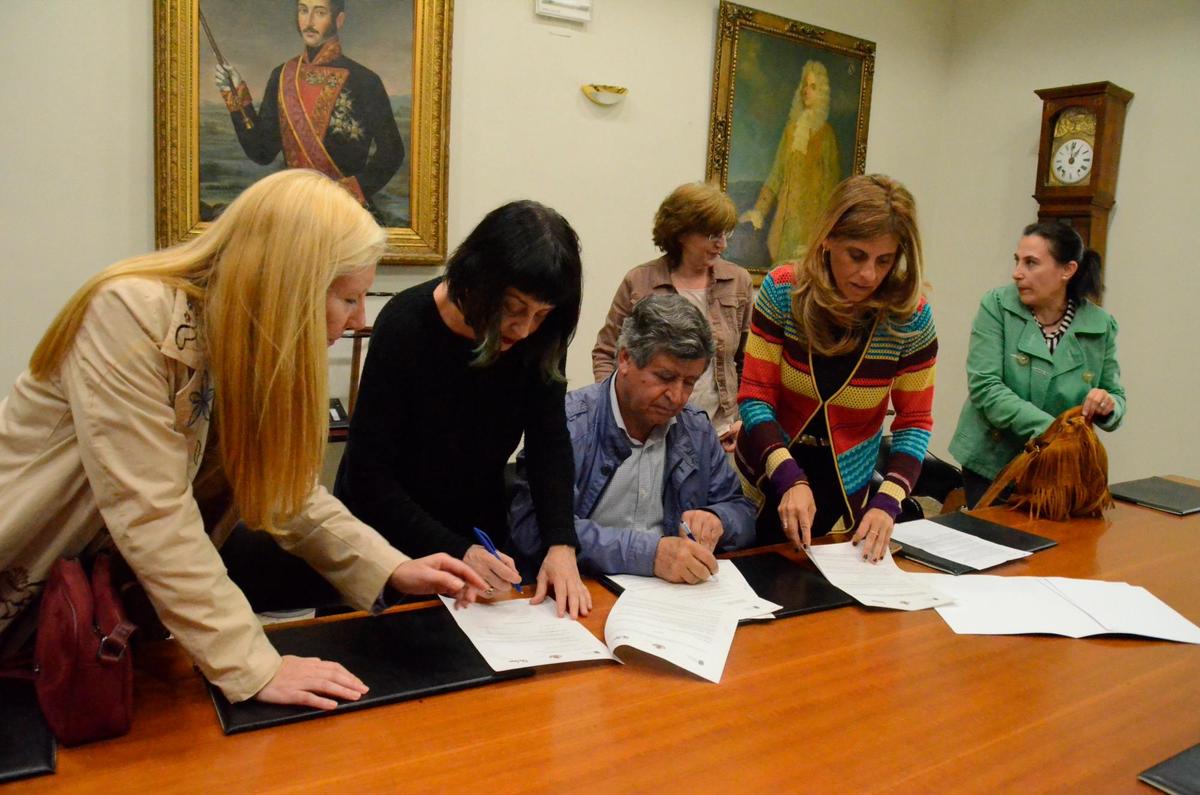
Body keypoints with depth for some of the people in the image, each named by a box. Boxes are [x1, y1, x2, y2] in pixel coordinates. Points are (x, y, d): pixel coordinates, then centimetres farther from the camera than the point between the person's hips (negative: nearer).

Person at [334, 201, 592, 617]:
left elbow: (550, 442, -13)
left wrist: (561, 544, -27)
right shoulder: (405, 325, -26)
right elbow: (368, 473, -24)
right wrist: (457, 553, -32)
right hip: (389, 542, -3)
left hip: (479, 533, 4)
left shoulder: (539, 336, -14)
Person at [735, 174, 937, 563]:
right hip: (765, 484, 0)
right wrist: (790, 479, -27)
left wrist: (887, 500, -20)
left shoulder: (910, 316, -15)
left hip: (846, 495, 1)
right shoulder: (782, 290, -17)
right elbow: (755, 397, -15)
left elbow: (914, 422, -6)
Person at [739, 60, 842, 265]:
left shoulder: (826, 133, -2)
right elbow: (777, 173, 11)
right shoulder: (792, 127, 11)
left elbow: (832, 182, -4)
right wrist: (758, 210, 5)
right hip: (786, 213, 4)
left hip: (812, 215, -4)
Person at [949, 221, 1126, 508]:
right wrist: (1050, 429, -27)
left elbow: (1117, 398, 6)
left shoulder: (1100, 325, -3)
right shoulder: (996, 306, -10)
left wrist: (1108, 406, -18)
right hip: (991, 464, -2)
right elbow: (984, 386, -18)